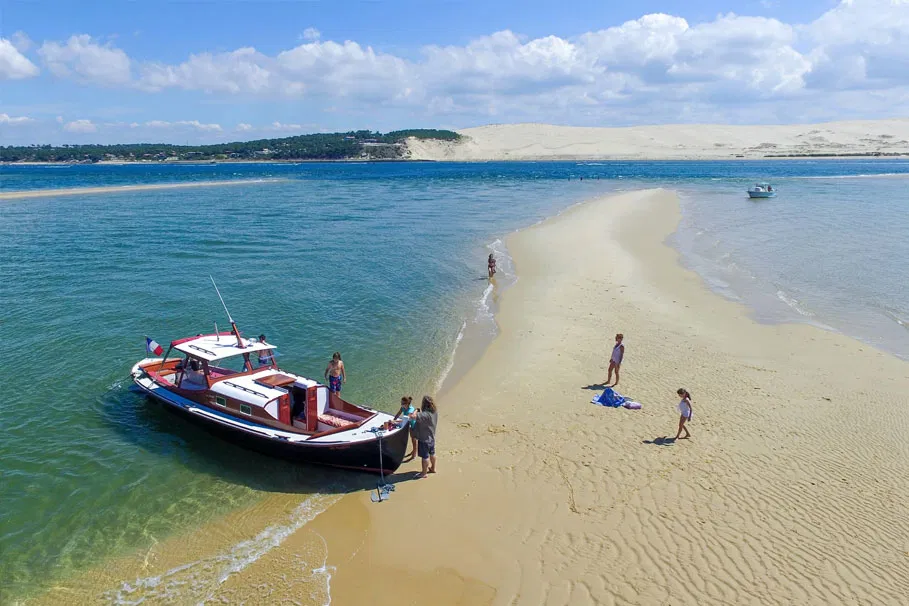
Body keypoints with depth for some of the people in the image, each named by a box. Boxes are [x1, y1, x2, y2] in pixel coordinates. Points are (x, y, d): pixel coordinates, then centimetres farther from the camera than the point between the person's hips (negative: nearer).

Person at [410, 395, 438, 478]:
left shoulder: (425, 414, -34)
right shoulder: (435, 412, -7)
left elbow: (412, 416, -42)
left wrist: (416, 411, -23)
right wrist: (420, 411, -1)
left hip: (424, 439, -8)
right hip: (432, 437, 8)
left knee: (425, 456, 8)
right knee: (432, 453, 25)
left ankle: (424, 473, 23)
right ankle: (433, 468, 44)